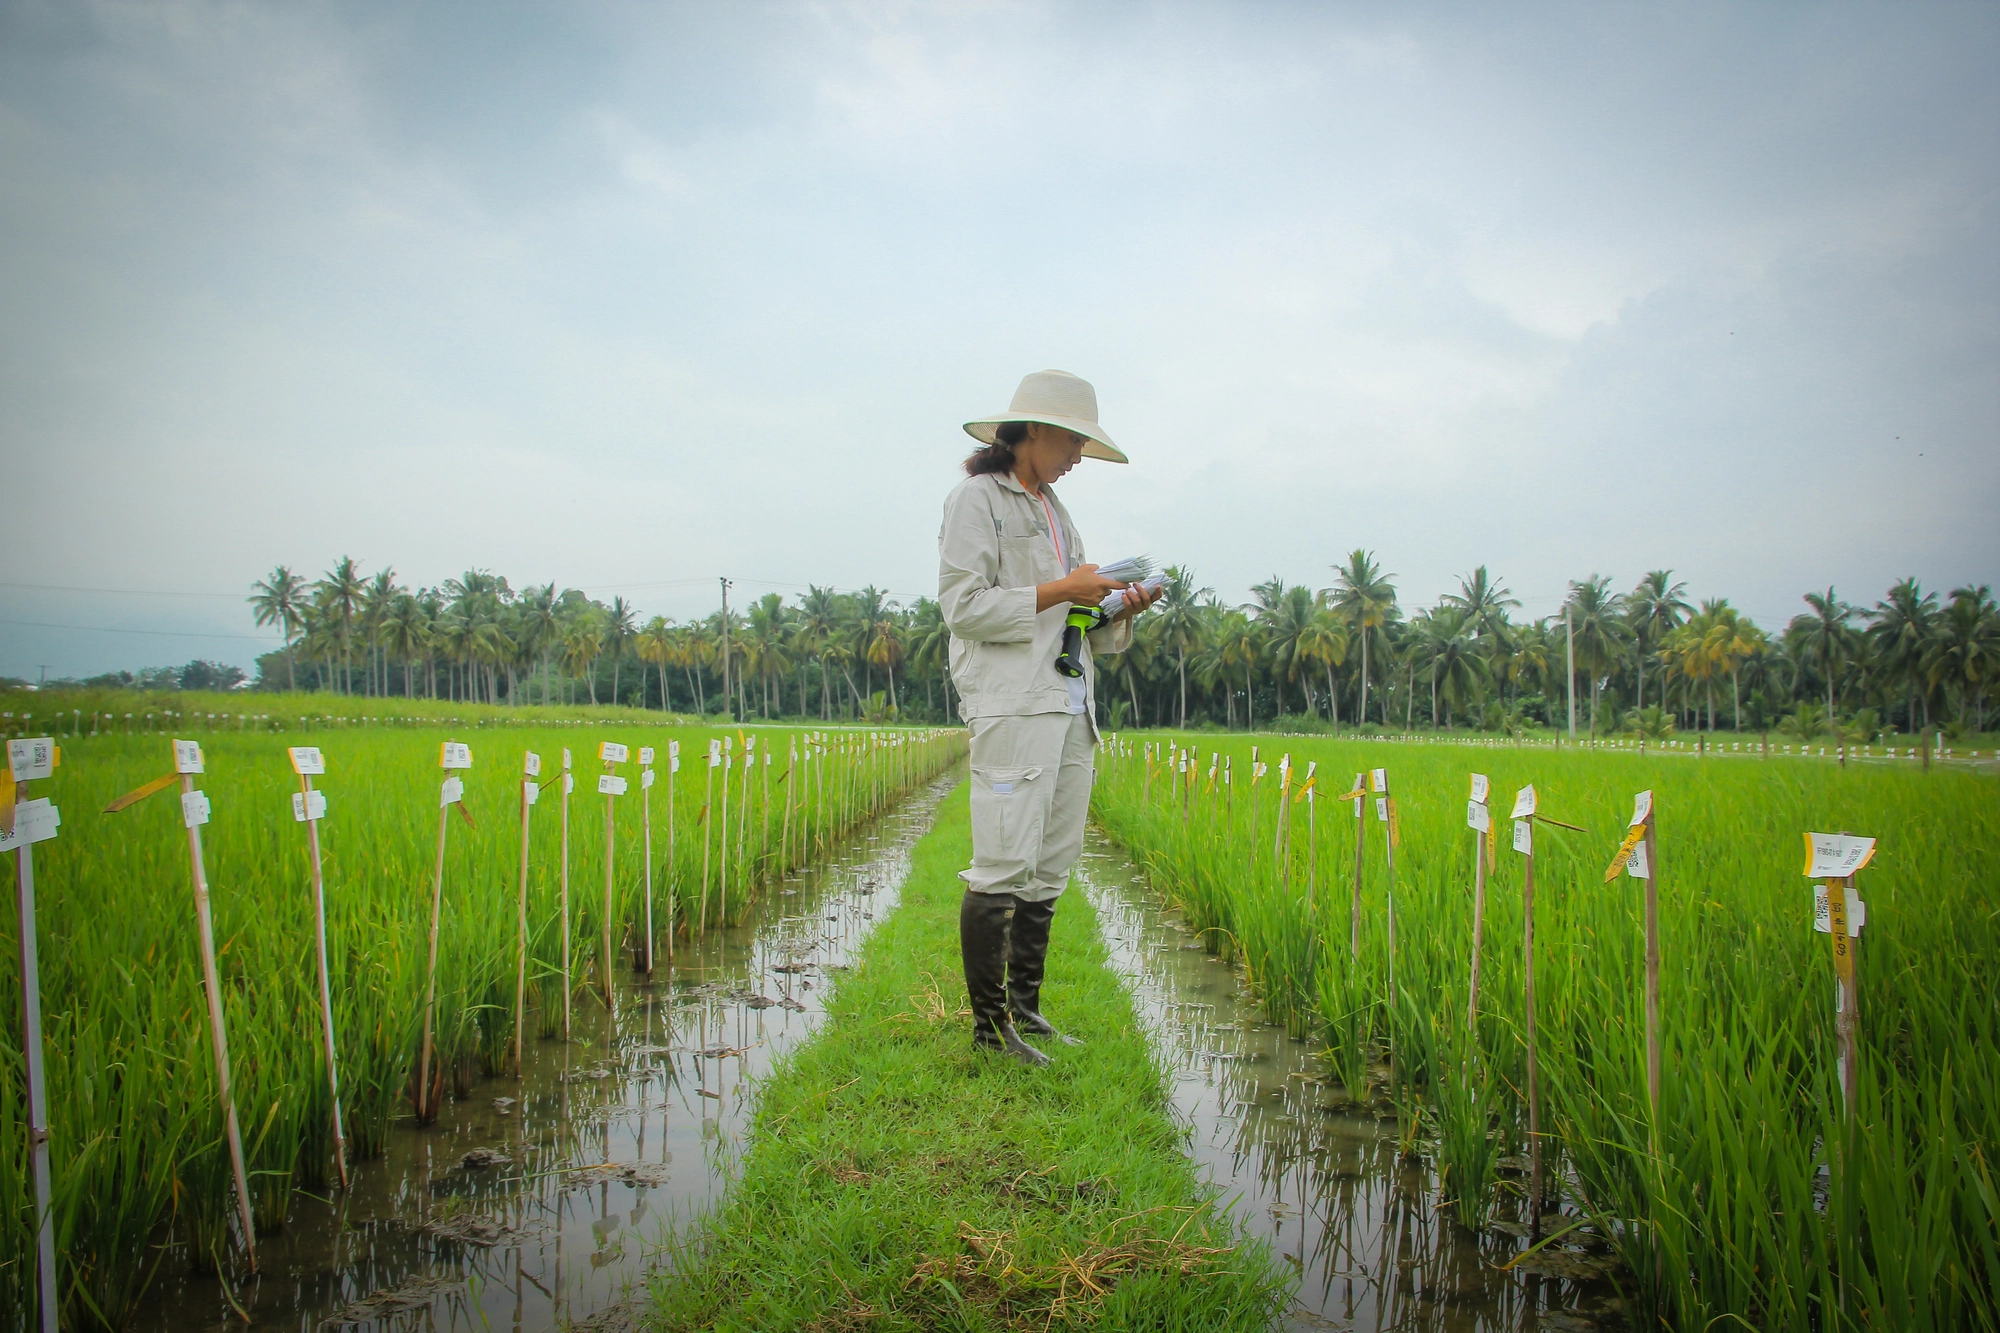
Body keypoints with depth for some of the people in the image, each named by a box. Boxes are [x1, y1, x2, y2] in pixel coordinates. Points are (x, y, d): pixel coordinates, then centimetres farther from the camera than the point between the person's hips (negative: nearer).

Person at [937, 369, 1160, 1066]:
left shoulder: (1053, 509, 23)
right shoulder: (978, 499, -1)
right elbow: (963, 605, -11)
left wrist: (1121, 610, 5)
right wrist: (1062, 589, -12)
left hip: (1071, 707, 8)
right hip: (1011, 706, -8)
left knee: (1050, 870, 8)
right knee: (1004, 867, -9)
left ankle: (1026, 1010, 18)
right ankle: (989, 1026, 0)